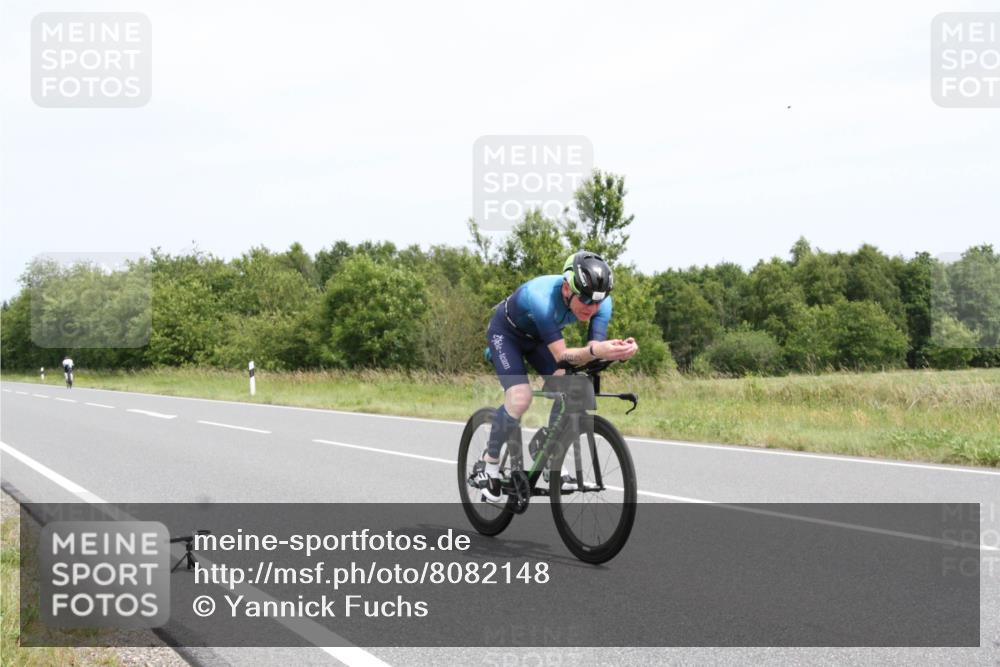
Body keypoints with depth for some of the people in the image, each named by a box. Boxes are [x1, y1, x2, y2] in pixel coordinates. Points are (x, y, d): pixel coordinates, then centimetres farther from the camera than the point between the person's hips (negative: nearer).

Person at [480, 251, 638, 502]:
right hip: (506, 332, -5)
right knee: (520, 398, -24)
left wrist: (617, 351, -53)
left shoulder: (601, 302, -27)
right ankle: (490, 465, -4)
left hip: (538, 337, 5)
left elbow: (595, 348, -31)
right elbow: (561, 355, -44)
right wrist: (595, 351, -62)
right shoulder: (541, 296, -43)